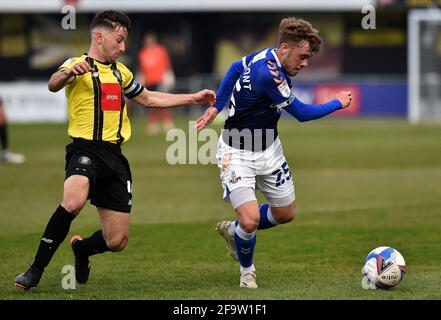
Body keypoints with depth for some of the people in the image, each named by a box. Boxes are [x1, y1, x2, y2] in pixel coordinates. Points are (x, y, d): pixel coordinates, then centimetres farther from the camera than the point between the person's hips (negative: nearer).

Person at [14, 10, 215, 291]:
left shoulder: (120, 71, 21)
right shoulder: (78, 66, -3)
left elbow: (149, 99, 36)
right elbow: (53, 85, -25)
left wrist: (192, 98, 35)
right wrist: (67, 73, -49)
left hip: (114, 156, 6)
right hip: (86, 150, -6)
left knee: (117, 241, 0)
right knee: (73, 201, -37)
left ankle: (82, 249, 35)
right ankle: (36, 270, -23)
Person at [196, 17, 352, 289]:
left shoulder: (266, 56, -6)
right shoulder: (268, 75, -33)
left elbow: (236, 68, 14)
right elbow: (302, 113, -20)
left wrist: (217, 106, 20)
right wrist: (338, 104, -5)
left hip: (268, 149, 9)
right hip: (237, 153, -9)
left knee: (285, 214, 15)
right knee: (251, 220, -20)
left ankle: (233, 230, 40)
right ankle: (247, 271, 10)